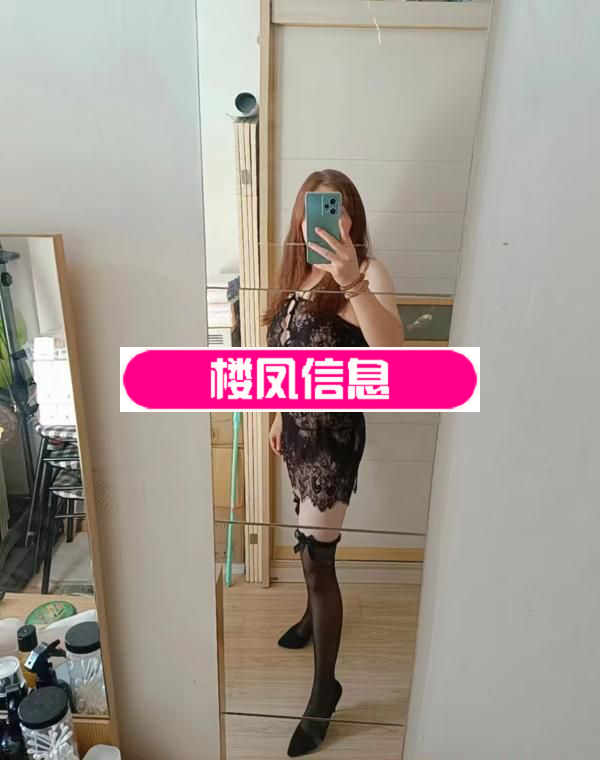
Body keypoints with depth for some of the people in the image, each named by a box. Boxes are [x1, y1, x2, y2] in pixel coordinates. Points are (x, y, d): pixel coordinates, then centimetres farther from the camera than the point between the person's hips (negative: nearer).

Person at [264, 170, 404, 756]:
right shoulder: (299, 272, 7)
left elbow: (392, 346, -36)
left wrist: (353, 284, -50)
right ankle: (314, 614, 52)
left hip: (334, 430, -7)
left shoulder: (366, 273, -16)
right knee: (308, 540, 25)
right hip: (299, 423, 8)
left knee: (317, 556, -1)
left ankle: (325, 689, 20)